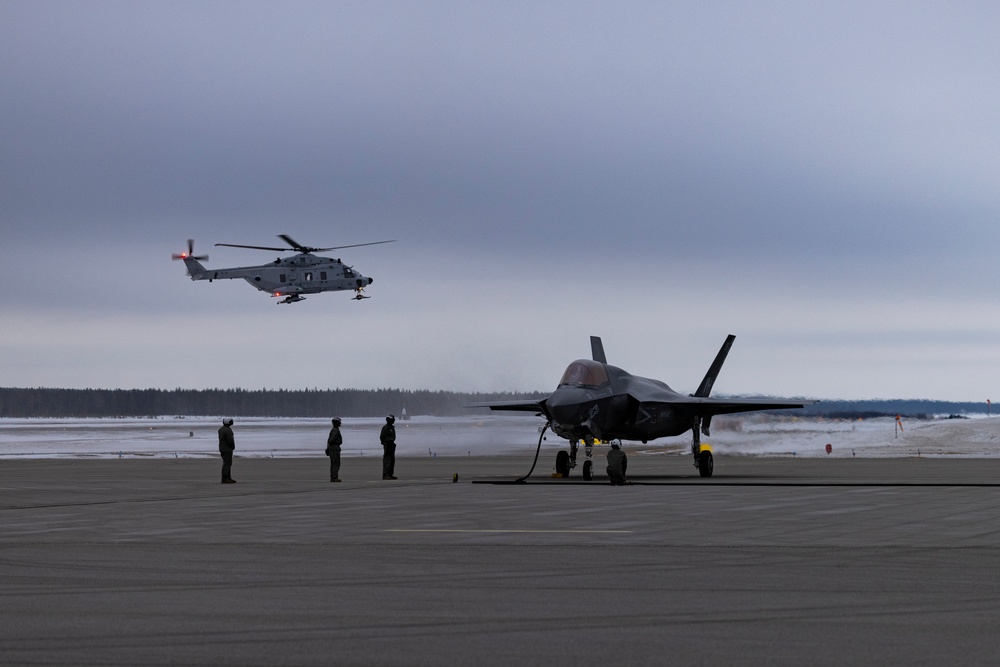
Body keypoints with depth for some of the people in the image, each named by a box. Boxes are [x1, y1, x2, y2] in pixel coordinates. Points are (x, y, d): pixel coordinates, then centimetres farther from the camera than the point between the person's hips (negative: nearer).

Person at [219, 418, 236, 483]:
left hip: (222, 448, 10)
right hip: (227, 449, -10)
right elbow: (230, 440, -22)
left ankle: (228, 477, 21)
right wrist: (233, 447, -3)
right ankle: (225, 479, -9)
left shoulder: (221, 430, 12)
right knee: (227, 464, -7)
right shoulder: (228, 430, -18)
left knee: (228, 463, 17)